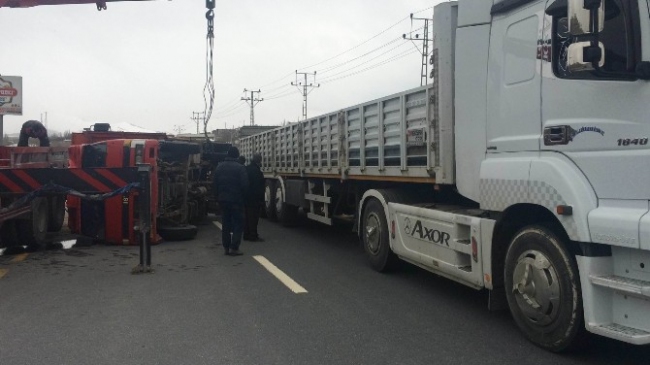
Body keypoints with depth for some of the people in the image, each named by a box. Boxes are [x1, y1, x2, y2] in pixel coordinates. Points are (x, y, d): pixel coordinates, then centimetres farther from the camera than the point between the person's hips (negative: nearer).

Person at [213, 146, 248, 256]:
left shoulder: (219, 167, 5)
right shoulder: (240, 168, -14)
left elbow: (215, 184, 8)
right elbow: (244, 185, -14)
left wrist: (217, 196, 14)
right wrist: (242, 196, 3)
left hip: (223, 199, 6)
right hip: (236, 200, -5)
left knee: (225, 224, 13)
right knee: (237, 224, 1)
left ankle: (226, 247, 15)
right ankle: (234, 248, -4)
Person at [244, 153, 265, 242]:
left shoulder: (246, 169, 12)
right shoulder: (256, 170, -17)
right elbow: (259, 186, -18)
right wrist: (261, 198, -15)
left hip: (246, 197, 9)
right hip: (254, 198, -9)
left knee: (247, 217, 13)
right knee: (253, 217, -5)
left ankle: (246, 234, 18)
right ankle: (253, 235, -2)